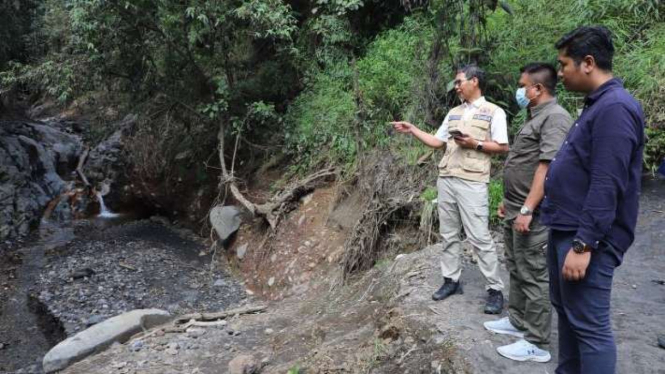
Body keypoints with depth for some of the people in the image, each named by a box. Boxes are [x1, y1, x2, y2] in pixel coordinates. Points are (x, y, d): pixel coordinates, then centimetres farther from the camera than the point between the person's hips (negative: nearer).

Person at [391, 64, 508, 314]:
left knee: (479, 237, -6)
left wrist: (475, 144, -15)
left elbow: (503, 147, -4)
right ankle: (451, 280, 21)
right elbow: (437, 142, 18)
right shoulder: (454, 113, 18)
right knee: (448, 234, 10)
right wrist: (412, 130, 10)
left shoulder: (493, 112, -1)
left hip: (472, 182, -7)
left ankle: (495, 289, 4)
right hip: (446, 180, 7)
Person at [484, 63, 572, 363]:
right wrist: (508, 201, 24)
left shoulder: (555, 118, -15)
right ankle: (517, 321, 33)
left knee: (533, 276, -2)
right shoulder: (535, 117, 17)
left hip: (532, 215, -10)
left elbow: (547, 167, -24)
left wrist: (527, 209, -26)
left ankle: (537, 344, 8)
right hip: (516, 211, 10)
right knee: (516, 270, 18)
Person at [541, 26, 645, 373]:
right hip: (566, 229, 10)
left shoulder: (615, 108, -18)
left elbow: (606, 187, -25)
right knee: (566, 310, 20)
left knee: (589, 325, -1)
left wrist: (583, 244, -25)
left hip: (586, 239, -10)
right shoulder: (596, 104, 14)